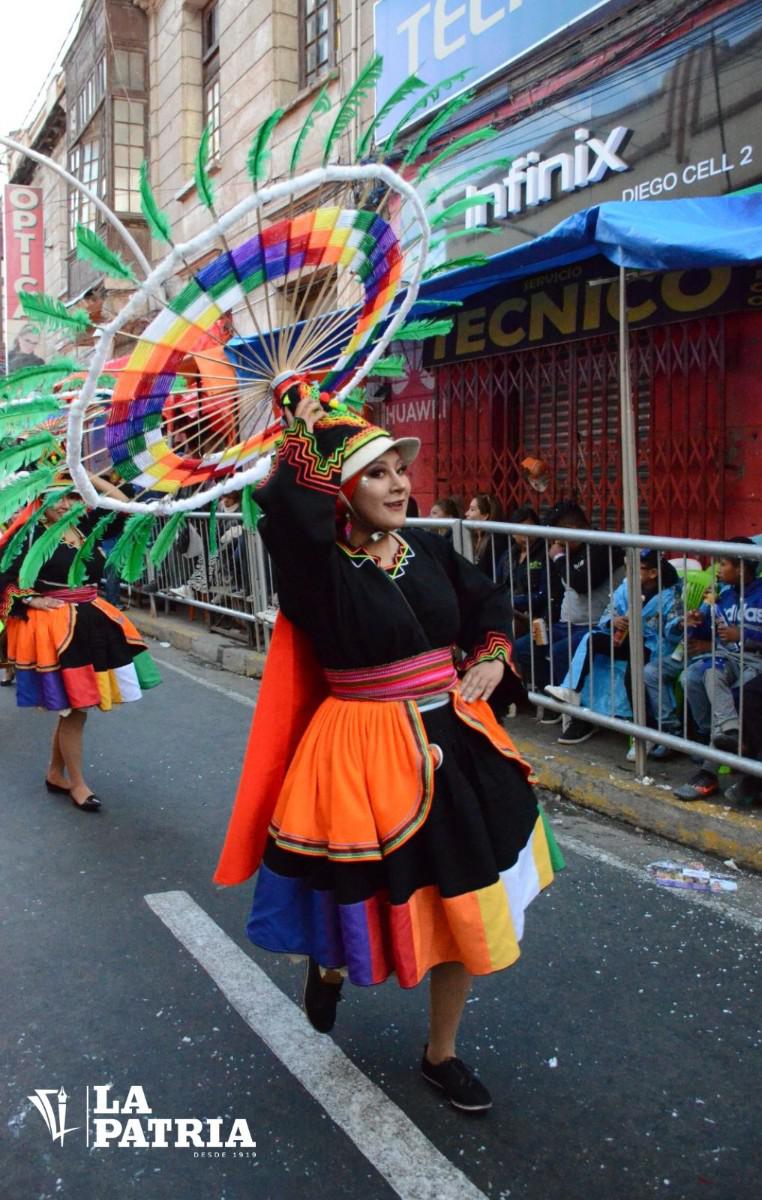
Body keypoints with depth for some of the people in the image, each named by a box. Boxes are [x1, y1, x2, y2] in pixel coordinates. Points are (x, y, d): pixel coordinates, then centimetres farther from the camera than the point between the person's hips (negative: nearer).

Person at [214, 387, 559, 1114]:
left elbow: (488, 601, 18)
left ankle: (441, 1054, 36)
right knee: (377, 901, 11)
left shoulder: (427, 550, 2)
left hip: (453, 741, 6)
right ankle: (328, 966, 50)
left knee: (465, 908, 13)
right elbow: (287, 504, -35)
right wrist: (303, 433, -19)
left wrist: (492, 658, 1)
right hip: (364, 753, -5)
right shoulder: (320, 563, -15)